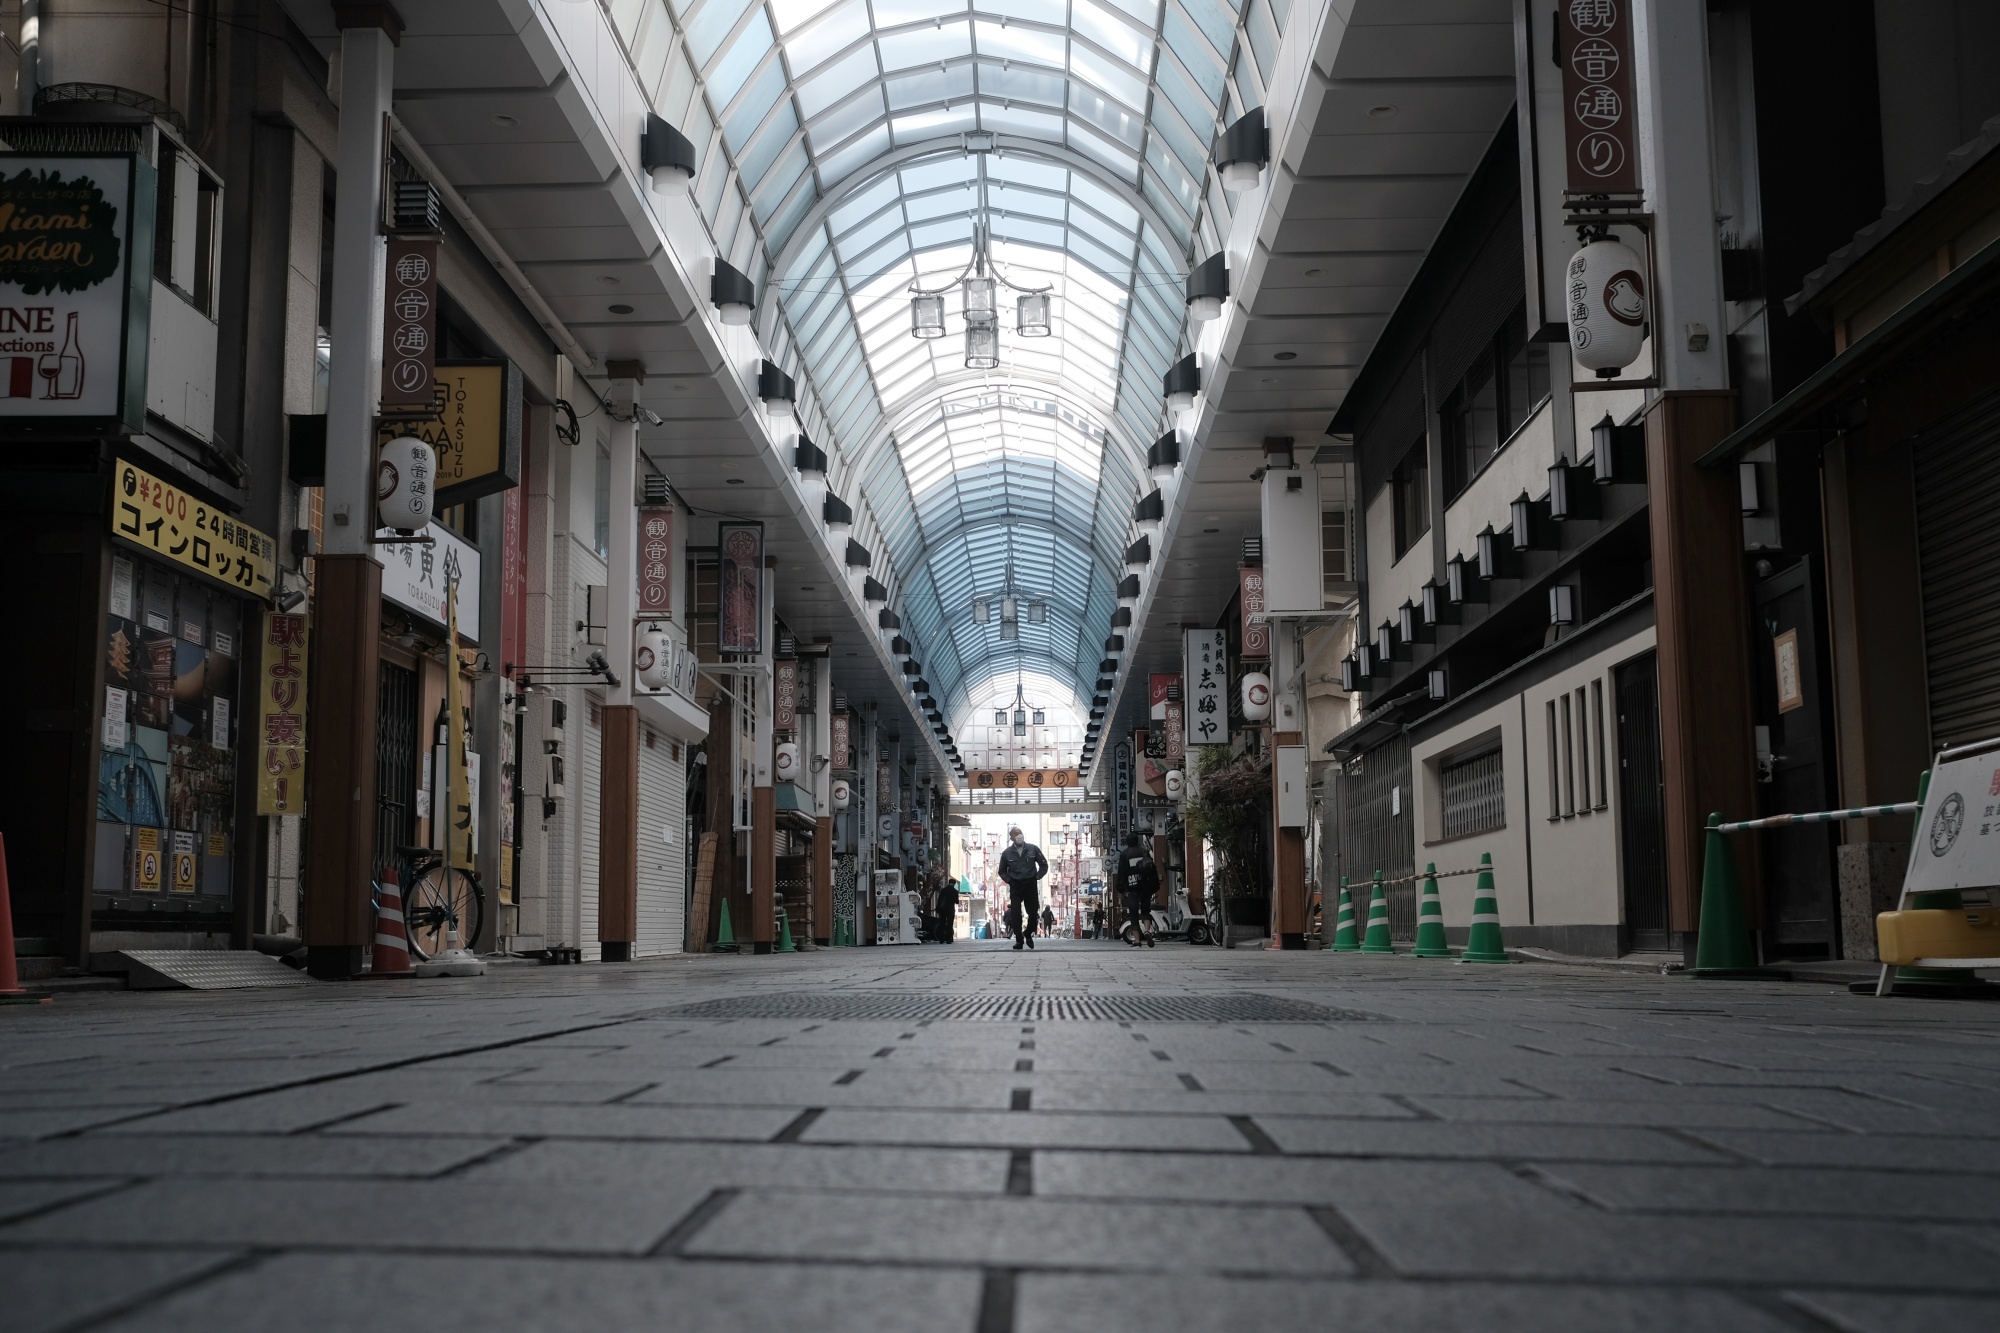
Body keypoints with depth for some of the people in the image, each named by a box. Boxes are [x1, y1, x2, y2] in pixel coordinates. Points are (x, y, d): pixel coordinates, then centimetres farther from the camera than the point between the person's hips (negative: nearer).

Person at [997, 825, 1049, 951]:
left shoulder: (1033, 849, -1)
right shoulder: (1007, 853, 1)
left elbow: (1044, 865, 9)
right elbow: (1002, 871, 14)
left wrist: (1037, 877, 0)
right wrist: (1009, 880, 0)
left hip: (1031, 885, 0)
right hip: (1015, 887, 0)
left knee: (1033, 914, 4)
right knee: (1015, 914, -9)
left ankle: (1028, 934, 29)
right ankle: (1019, 940, 1)